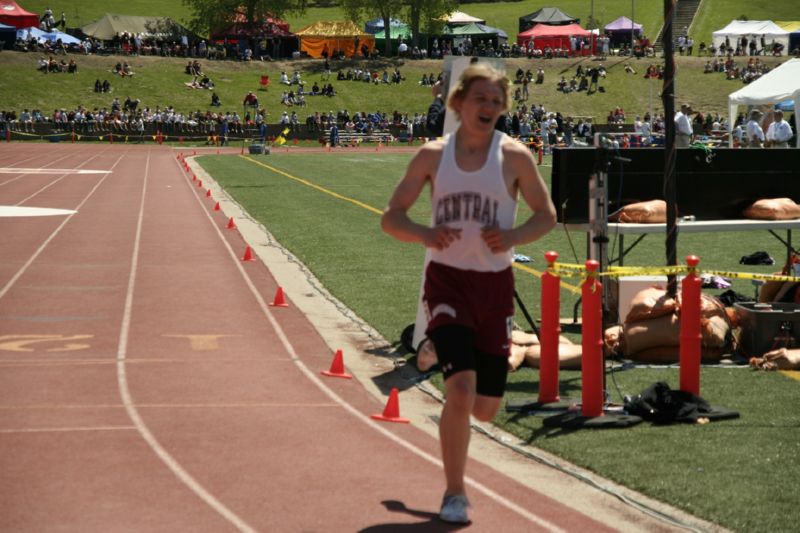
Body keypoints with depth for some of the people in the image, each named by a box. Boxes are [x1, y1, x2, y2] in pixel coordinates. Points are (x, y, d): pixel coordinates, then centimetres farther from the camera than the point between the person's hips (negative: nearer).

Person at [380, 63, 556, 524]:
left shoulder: (514, 156, -1)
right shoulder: (433, 155, 1)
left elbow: (547, 215, 5)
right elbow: (391, 217, 3)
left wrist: (513, 237, -16)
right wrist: (425, 235, -19)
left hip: (495, 283, 1)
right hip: (447, 279, -1)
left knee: (486, 408, 5)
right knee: (461, 389, -18)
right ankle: (455, 493, -2)